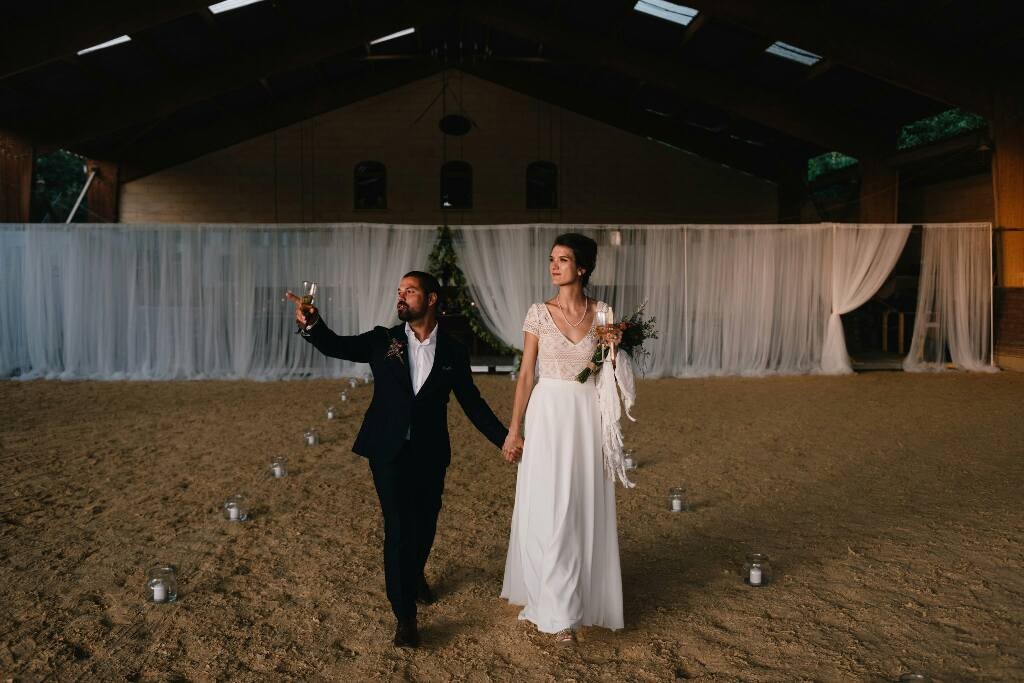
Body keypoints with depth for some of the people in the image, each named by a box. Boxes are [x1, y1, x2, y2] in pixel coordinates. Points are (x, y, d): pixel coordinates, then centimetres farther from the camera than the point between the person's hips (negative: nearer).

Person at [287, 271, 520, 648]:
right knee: (398, 527, -4)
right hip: (389, 452, -1)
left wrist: (503, 437, -2)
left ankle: (415, 574, 48)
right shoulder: (382, 340, -1)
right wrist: (312, 324, -29)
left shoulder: (453, 351, -1)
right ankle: (405, 614, 7)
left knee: (425, 523, 17)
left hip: (431, 454, 2)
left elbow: (471, 401, 4)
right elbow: (337, 345, -8)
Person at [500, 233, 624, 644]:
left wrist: (612, 348, -10)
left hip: (588, 414, 2)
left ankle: (580, 593, 31)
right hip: (548, 414, -2)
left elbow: (609, 371, 11)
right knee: (549, 511, -3)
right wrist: (514, 430, -2)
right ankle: (559, 613, 7)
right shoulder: (539, 313, -2)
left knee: (585, 509, 10)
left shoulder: (602, 313, 3)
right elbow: (526, 373, 0)